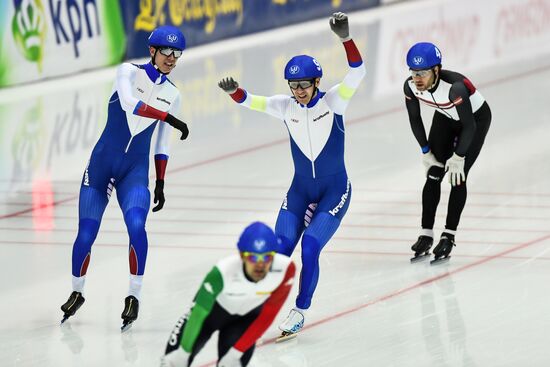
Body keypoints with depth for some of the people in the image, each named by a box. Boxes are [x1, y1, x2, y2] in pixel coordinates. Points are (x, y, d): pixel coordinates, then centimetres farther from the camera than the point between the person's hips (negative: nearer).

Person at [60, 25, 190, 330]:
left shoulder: (172, 95, 8)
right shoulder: (129, 73, -3)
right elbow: (129, 103, -25)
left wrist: (160, 184, 12)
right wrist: (170, 118, -29)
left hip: (135, 170, 2)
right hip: (102, 163, -2)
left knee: (136, 225, -25)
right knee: (85, 236, -3)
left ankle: (134, 296, -14)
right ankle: (77, 293, 22)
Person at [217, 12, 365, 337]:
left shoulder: (333, 101, -14)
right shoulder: (286, 106, -4)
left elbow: (357, 72, -27)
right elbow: (251, 101, -8)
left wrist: (346, 38, -43)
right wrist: (233, 91, -32)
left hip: (335, 191, -4)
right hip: (300, 189, 4)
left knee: (310, 247, -17)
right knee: (280, 250, -8)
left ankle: (301, 311, 1)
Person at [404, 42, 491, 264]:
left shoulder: (455, 86, -41)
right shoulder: (411, 86, -25)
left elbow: (469, 125, -29)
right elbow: (415, 119, -6)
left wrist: (458, 156, -20)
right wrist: (426, 151, -3)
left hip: (477, 118, -5)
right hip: (446, 118, 5)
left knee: (457, 176, -10)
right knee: (434, 174, -3)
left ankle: (449, 236, -1)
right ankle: (426, 235, 4)